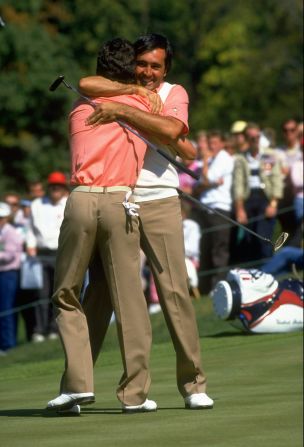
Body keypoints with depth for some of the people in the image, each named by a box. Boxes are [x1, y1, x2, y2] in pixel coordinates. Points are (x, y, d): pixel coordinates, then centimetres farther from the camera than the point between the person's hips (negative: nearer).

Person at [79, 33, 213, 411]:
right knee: (98, 293, -1)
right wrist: (133, 90, -11)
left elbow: (169, 130, -14)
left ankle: (192, 383, 1)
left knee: (175, 290, -5)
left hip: (158, 204, -1)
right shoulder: (117, 90, 10)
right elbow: (86, 85, -12)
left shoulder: (174, 94, 8)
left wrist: (123, 111, -18)